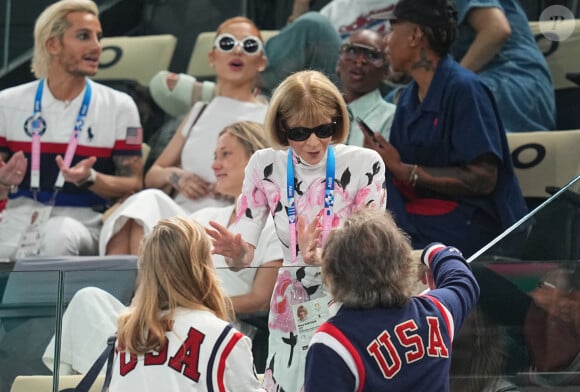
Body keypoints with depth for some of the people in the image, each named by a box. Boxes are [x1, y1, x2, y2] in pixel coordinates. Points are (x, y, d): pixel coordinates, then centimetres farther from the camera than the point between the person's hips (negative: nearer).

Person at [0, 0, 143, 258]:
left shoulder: (119, 107, 6)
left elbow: (133, 186, 4)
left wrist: (90, 179, -16)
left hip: (82, 220, 0)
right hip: (21, 214, 0)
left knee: (60, 234, -36)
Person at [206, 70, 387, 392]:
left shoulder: (365, 164, -11)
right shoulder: (265, 166, -5)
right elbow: (244, 255, -8)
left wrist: (319, 256, -35)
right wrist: (236, 251, -33)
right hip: (292, 314, 2)